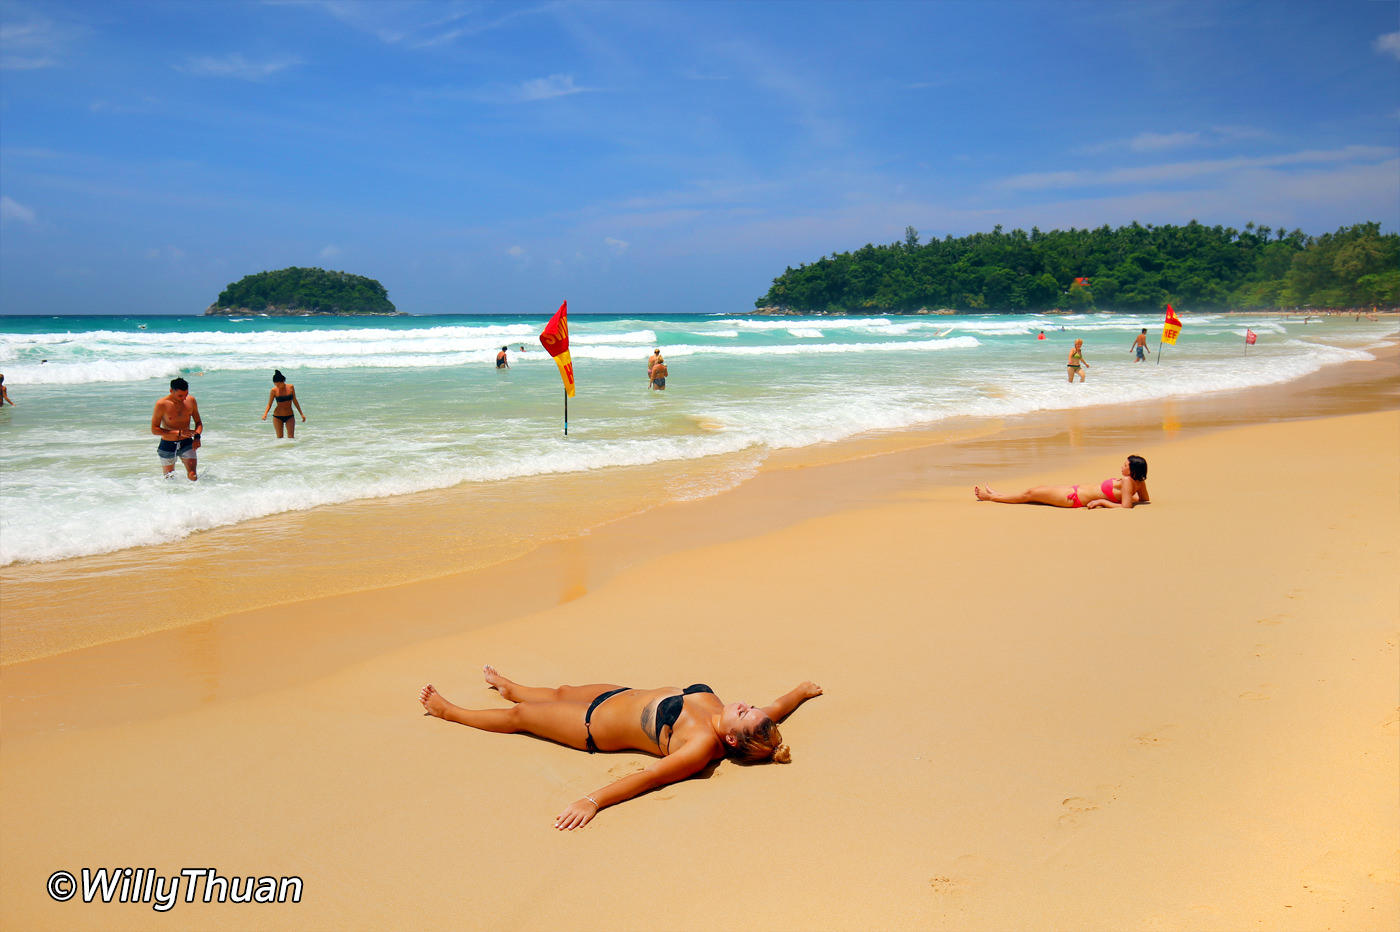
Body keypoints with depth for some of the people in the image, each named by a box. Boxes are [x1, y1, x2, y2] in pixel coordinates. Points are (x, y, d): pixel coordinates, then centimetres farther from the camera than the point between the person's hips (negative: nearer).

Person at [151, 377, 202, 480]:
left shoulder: (191, 400, -3)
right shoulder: (162, 404, -14)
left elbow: (198, 422, 9)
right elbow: (154, 429, -14)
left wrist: (197, 436, -13)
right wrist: (179, 433, -23)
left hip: (186, 444, 2)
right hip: (167, 446, -2)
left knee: (193, 476, -15)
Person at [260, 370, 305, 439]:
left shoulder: (291, 387, -3)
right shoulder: (274, 390, -9)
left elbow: (295, 401, 9)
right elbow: (269, 404, -5)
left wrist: (301, 414, 12)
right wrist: (265, 414, -23)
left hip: (290, 417, 1)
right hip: (278, 417, -1)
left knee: (291, 437, -9)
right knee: (279, 437, 1)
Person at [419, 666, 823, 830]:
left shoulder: (703, 747, -38)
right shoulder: (723, 713, -19)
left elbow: (649, 777, -43)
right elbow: (775, 710, 0)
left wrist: (593, 800, -51)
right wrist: (801, 691, 16)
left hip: (595, 727, -7)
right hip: (622, 695, 7)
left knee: (520, 715, 14)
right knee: (560, 693, 31)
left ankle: (448, 711, 41)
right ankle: (507, 686, 64)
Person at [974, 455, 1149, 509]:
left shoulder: (1127, 481, -23)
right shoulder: (1138, 481, 0)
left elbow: (1126, 506, -32)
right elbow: (1145, 499, 14)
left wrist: (1102, 501, -26)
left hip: (1075, 498, -10)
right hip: (1077, 490, 10)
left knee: (1030, 494, 2)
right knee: (1039, 488, 20)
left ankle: (991, 497, 17)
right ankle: (998, 495, 33)